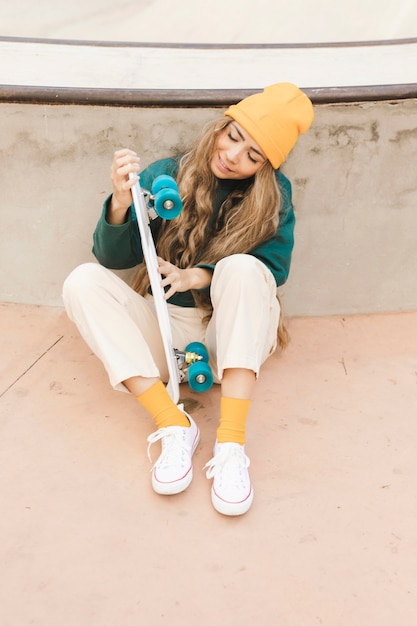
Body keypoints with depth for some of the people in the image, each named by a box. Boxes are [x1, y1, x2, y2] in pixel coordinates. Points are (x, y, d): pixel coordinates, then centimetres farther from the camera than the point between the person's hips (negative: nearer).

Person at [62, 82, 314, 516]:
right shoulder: (165, 178, -2)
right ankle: (173, 426, -29)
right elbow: (113, 257, -5)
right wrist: (121, 202, -25)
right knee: (83, 281, -20)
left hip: (235, 337, -1)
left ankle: (231, 443, -35)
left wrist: (198, 276, -24)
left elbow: (274, 269, -10)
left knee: (242, 268, -31)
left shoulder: (273, 195, -1)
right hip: (167, 331, 2)